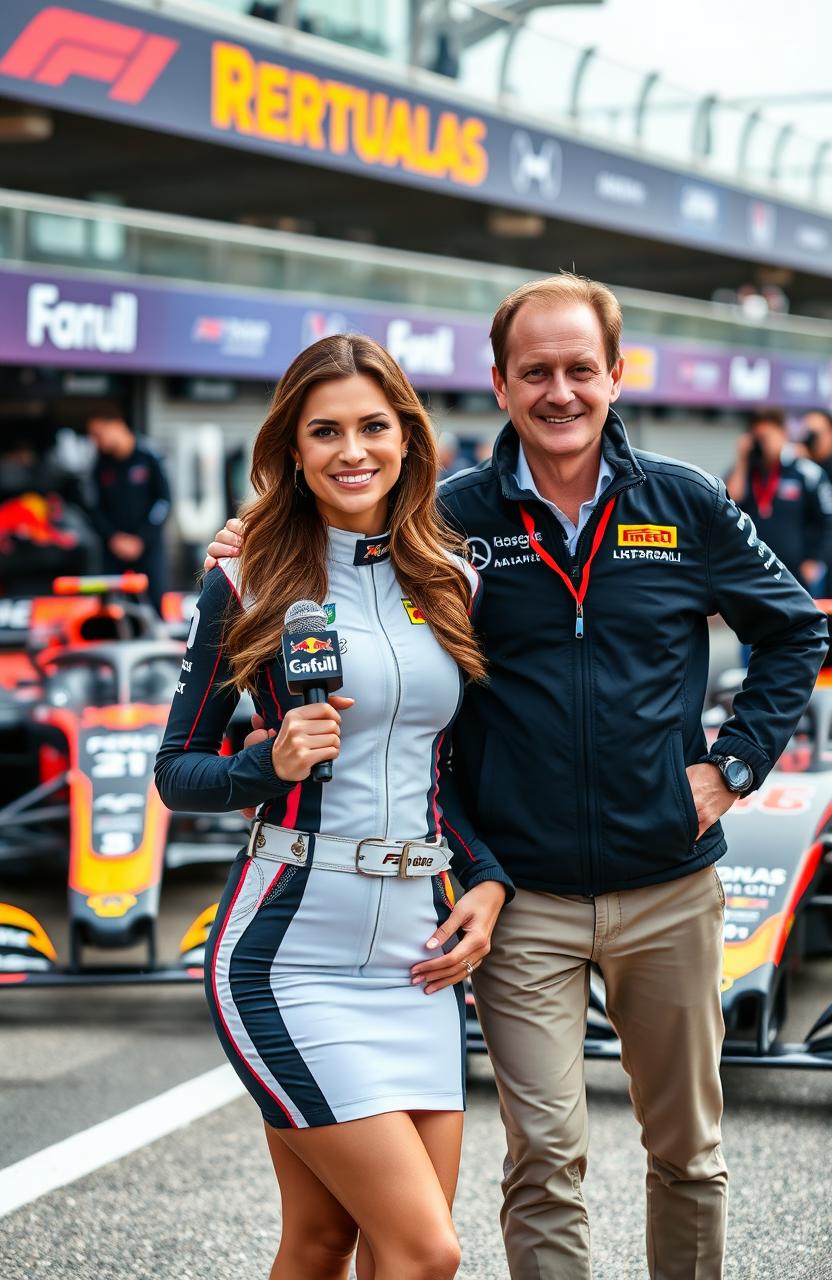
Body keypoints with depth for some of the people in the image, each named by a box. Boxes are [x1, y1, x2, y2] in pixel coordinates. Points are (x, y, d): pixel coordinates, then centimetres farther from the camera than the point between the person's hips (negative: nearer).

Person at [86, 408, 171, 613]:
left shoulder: (148, 457, -5)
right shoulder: (101, 464, 5)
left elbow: (164, 501, -4)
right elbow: (95, 508, 10)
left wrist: (141, 538, -9)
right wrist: (112, 537, -5)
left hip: (148, 545, -3)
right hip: (113, 548, 3)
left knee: (158, 602, -9)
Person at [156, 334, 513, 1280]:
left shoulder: (453, 586, 10)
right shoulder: (248, 588, -2)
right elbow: (176, 771, 4)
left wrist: (488, 883, 3)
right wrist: (272, 763, -15)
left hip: (414, 951, 4)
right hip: (289, 950, -4)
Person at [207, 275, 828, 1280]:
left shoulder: (687, 507, 0)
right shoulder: (454, 517, -3)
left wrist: (735, 763, 4)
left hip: (667, 888, 2)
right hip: (521, 900, -1)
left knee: (688, 1148, 15)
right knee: (544, 1160, -3)